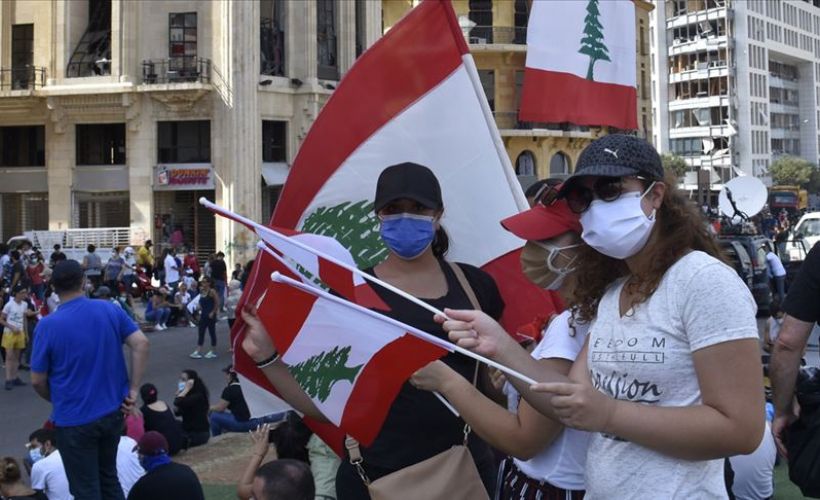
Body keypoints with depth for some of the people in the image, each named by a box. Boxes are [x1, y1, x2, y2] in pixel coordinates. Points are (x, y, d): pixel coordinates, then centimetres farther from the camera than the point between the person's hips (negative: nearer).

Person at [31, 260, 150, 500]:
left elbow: (37, 381, -8)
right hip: (112, 412, 4)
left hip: (75, 419, -4)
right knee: (109, 478, 23)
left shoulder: (48, 325, -14)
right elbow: (141, 344, -8)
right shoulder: (110, 309, -4)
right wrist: (132, 389, -3)